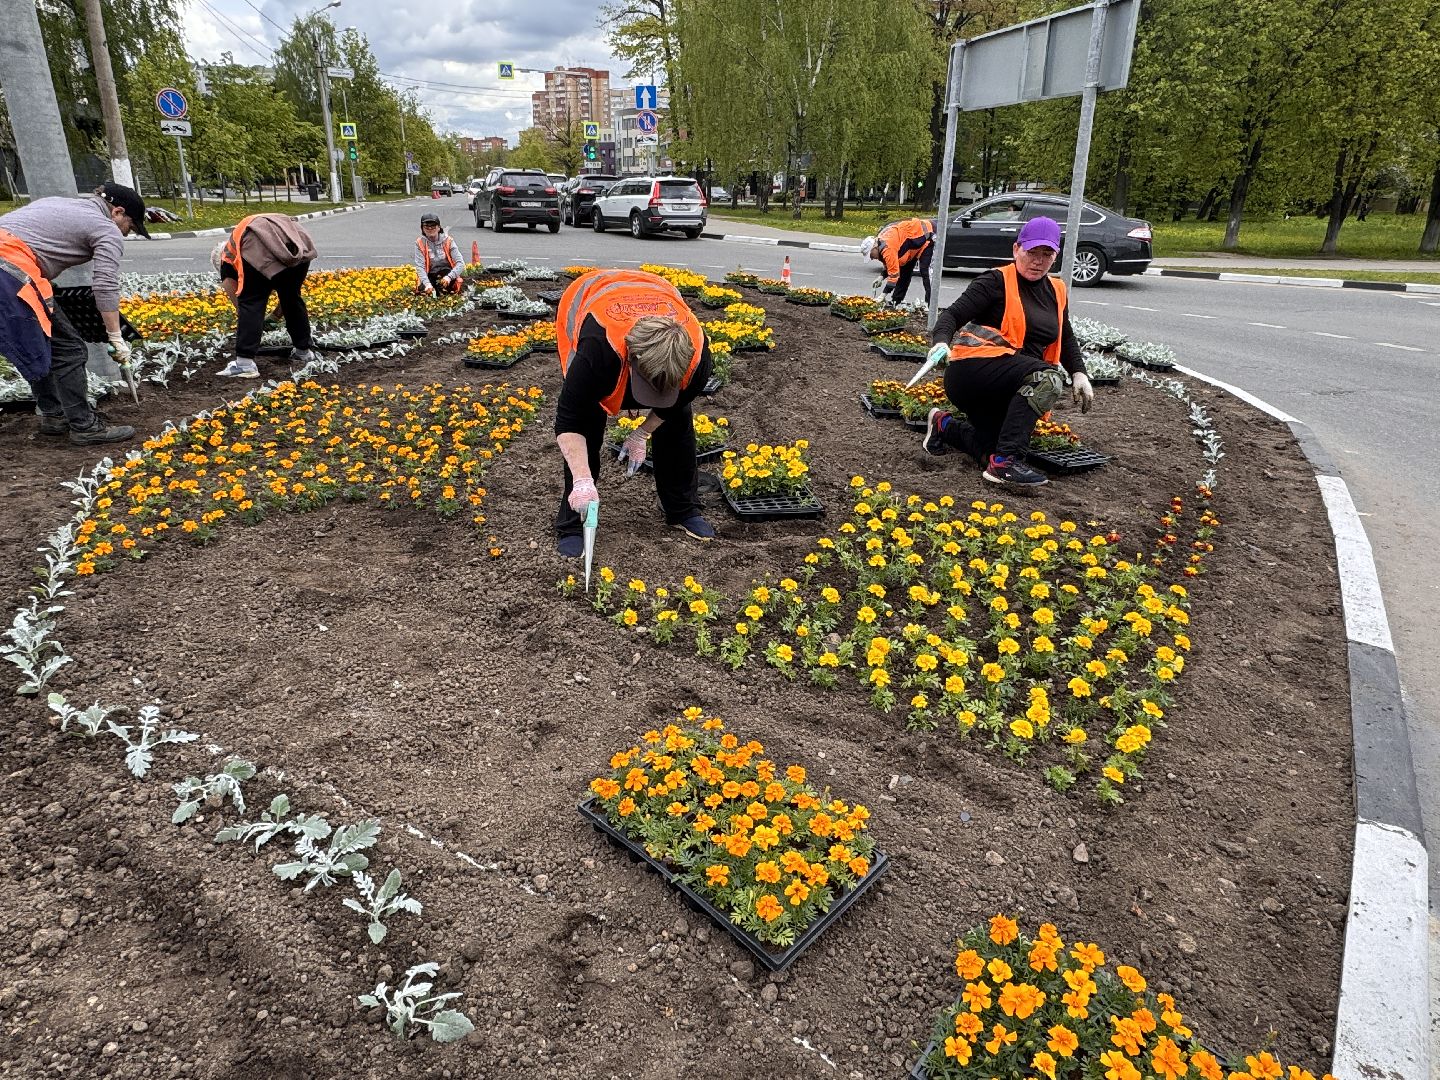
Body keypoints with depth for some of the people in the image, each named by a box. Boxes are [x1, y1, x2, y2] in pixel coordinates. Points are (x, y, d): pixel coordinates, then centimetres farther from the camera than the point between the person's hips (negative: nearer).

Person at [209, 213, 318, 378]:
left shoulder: (227, 258, 30)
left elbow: (238, 303, 25)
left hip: (262, 248, -5)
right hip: (299, 244, 5)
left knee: (250, 303, 5)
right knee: (292, 298, 24)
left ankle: (244, 363, 0)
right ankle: (303, 351, 36)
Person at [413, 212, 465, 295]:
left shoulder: (448, 241, -2)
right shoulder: (420, 243, -1)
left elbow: (460, 263, -11)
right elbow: (420, 266, -11)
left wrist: (449, 277, -30)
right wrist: (427, 284, -31)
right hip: (430, 276, 0)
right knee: (422, 289, -30)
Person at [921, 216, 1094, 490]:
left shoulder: (1056, 291, 17)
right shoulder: (997, 281, -3)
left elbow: (1066, 339, 27)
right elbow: (953, 314, -12)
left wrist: (1079, 374, 12)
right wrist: (941, 342, -33)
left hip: (1001, 391, 7)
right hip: (973, 368, -7)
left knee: (994, 452, -8)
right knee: (1048, 376, -30)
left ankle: (945, 426, 18)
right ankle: (1005, 461, -30)